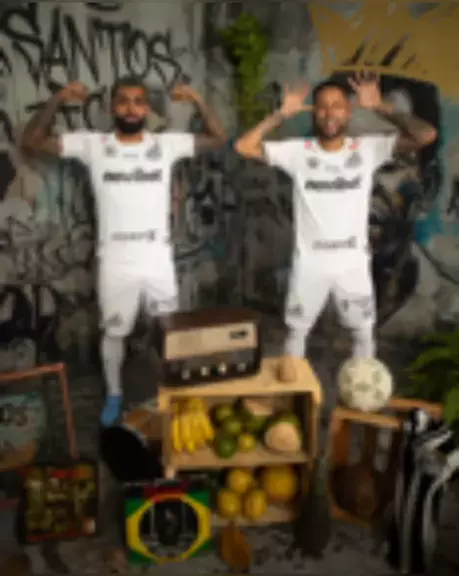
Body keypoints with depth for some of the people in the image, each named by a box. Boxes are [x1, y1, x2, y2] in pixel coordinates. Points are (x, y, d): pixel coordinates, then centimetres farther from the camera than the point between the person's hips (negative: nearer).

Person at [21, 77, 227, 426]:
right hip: (115, 263, 0)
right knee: (114, 332, 15)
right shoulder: (92, 144, -4)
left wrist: (198, 102, -14)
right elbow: (31, 142, -5)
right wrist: (57, 101, -17)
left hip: (158, 261, 1)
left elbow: (218, 139, 0)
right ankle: (114, 395, 36)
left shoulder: (167, 144, -1)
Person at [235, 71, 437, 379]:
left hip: (353, 262, 1)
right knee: (297, 330, 15)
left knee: (364, 330, 16)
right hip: (310, 262, 0)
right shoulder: (298, 151, -7)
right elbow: (245, 146, -13)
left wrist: (381, 107, -18)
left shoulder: (369, 148, -7)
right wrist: (282, 114, -14)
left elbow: (426, 135, -17)